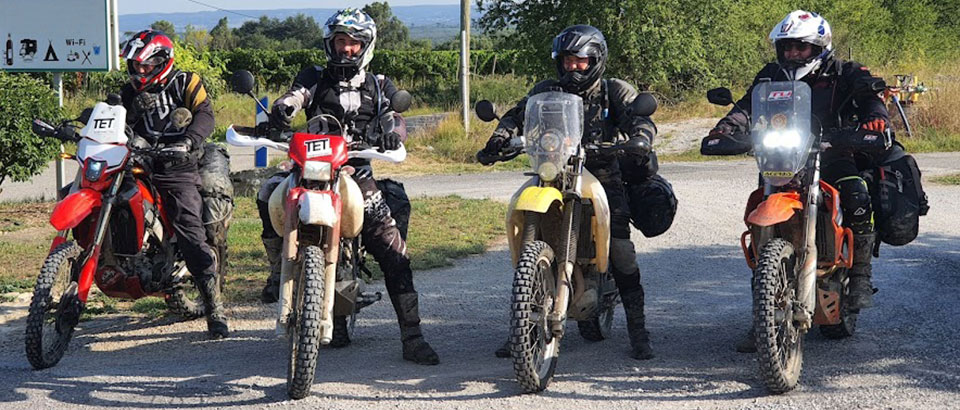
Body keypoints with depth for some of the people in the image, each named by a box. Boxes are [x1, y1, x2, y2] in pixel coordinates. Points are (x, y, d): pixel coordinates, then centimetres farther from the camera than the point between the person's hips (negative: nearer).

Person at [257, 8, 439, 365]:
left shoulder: (379, 86, 16)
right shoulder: (315, 78, 12)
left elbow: (392, 118, 3)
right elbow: (295, 96, -8)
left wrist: (390, 135, -22)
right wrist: (280, 110, -32)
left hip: (358, 173, 0)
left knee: (394, 253, -10)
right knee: (269, 194, -24)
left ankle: (412, 338, -9)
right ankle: (279, 268, 0)